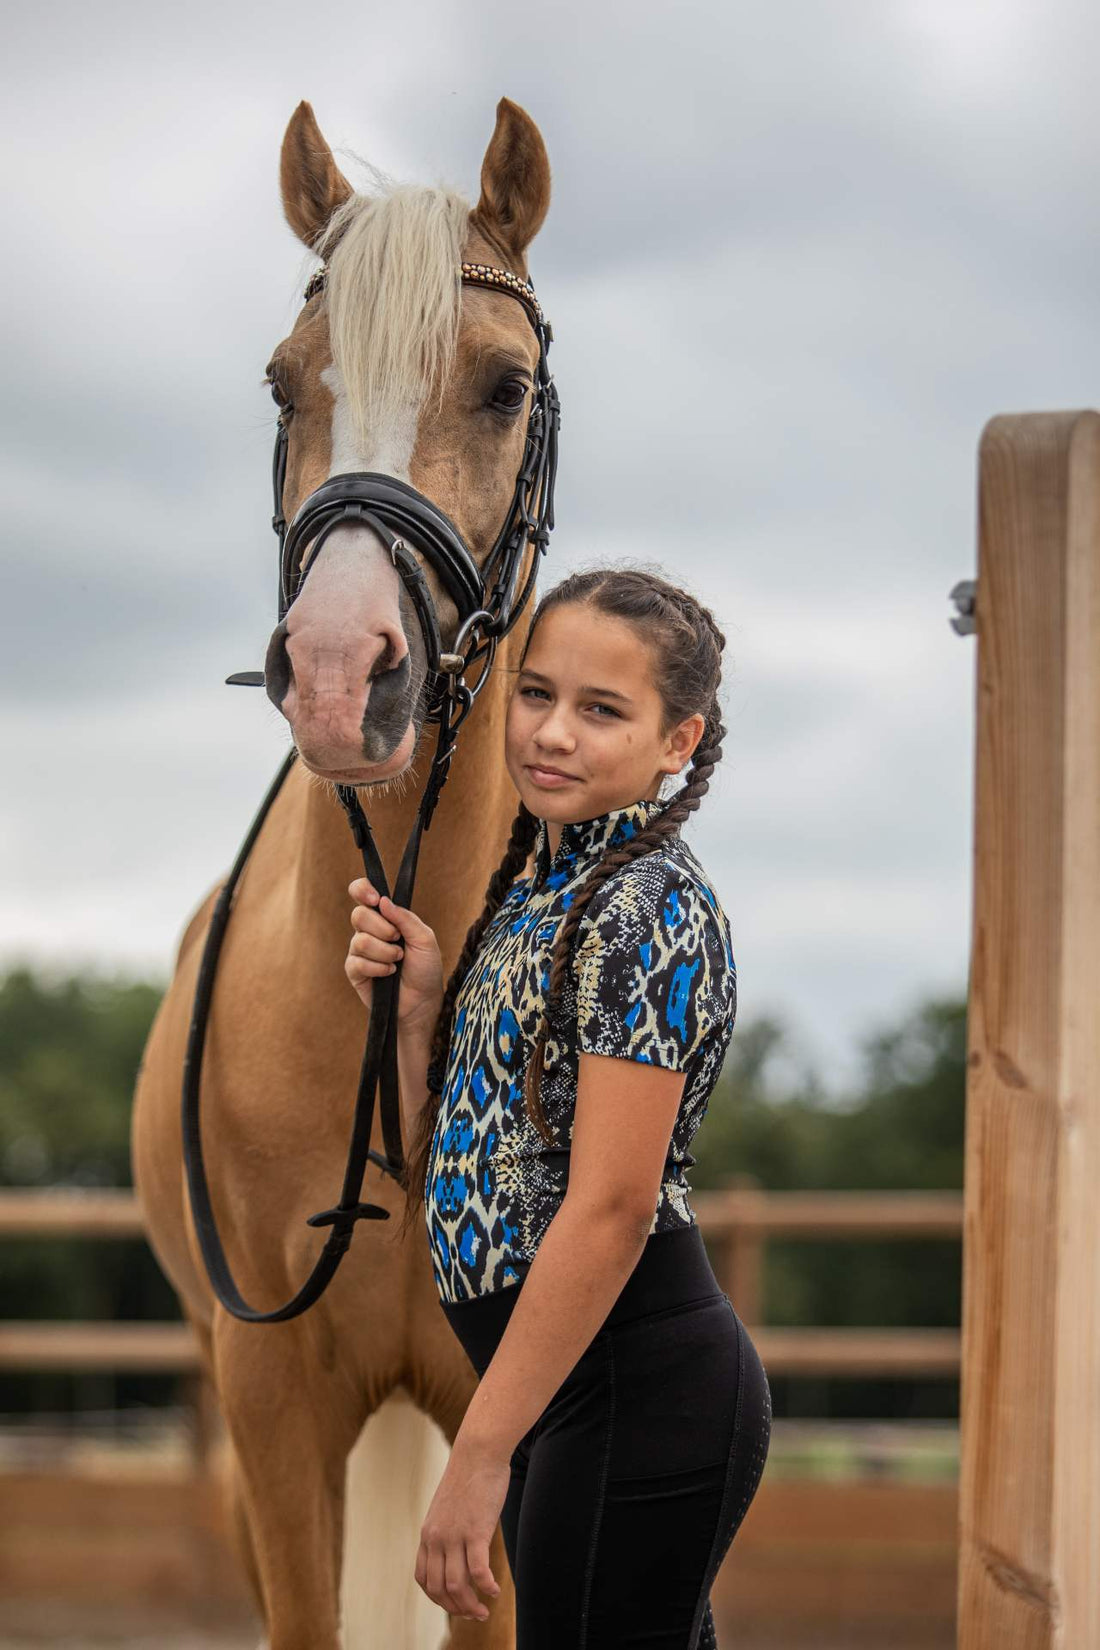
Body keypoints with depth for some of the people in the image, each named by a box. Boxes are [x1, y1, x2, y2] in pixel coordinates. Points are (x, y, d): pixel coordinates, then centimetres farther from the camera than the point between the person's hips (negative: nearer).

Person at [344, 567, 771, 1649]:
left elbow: (610, 1205, -21)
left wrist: (480, 1456, -23)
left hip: (635, 1386, -9)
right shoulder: (536, 883, 13)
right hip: (571, 1380, 9)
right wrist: (416, 1009, -2)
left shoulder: (647, 908, -15)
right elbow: (460, 1171, 15)